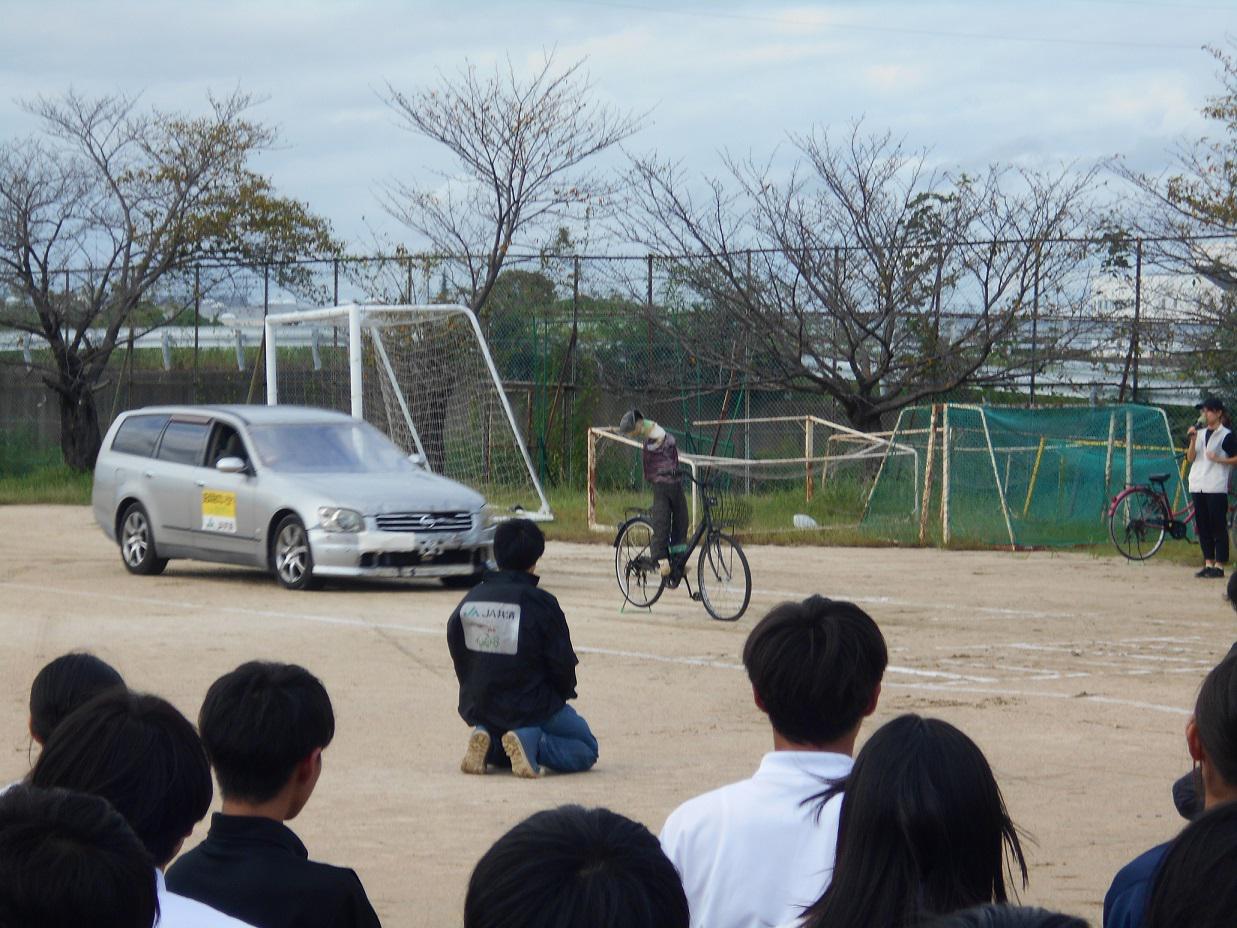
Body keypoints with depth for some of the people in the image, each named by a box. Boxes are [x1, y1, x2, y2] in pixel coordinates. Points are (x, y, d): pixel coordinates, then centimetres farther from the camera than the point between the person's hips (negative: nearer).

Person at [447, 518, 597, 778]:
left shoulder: (470, 600, -2)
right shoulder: (541, 603, -16)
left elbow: (458, 658, 6)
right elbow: (562, 664, -10)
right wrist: (564, 693, 10)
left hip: (479, 709, 6)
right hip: (532, 708, -5)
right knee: (586, 749, 14)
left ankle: (488, 744, -1)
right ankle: (533, 742, -15)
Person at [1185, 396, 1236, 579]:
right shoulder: (1199, 433, 15)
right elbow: (1190, 458, 7)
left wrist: (1219, 459, -16)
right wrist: (1192, 440, -7)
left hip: (1216, 488, -6)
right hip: (1198, 486, 6)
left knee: (1218, 527, -5)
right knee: (1202, 527, 8)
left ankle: (1219, 565, -4)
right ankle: (1208, 563, 14)